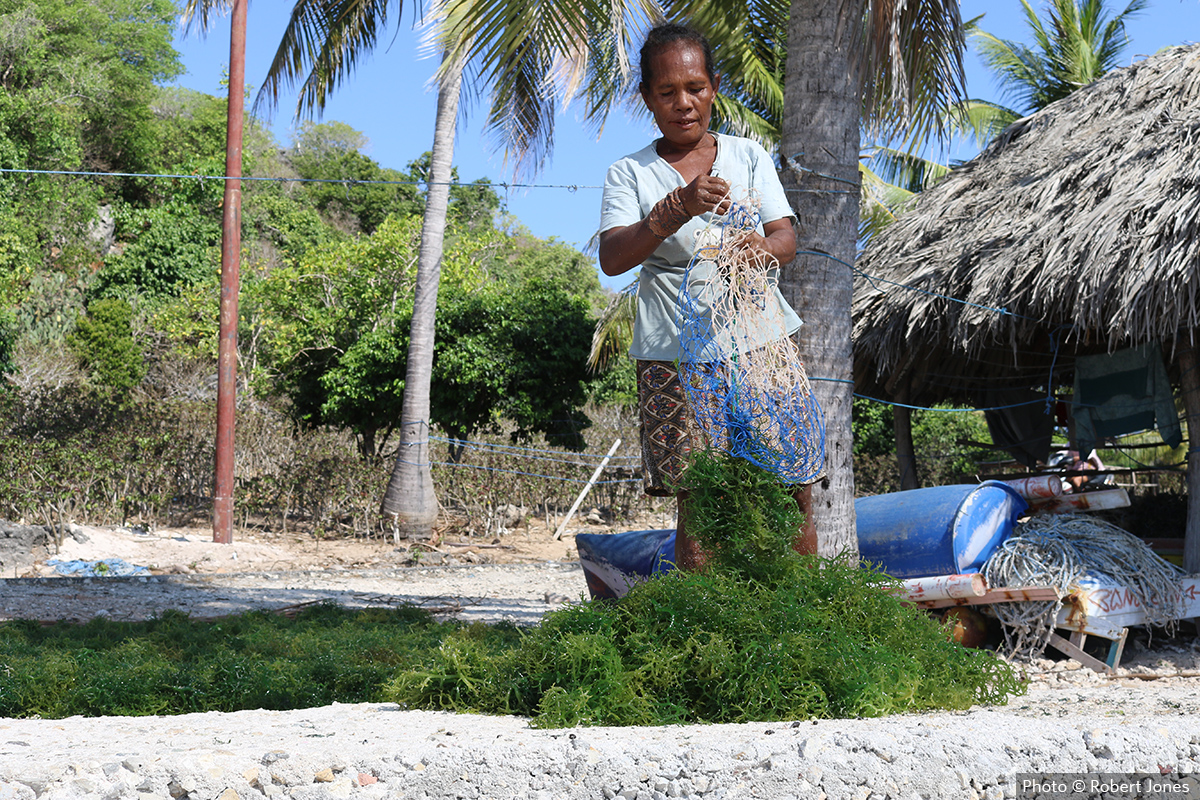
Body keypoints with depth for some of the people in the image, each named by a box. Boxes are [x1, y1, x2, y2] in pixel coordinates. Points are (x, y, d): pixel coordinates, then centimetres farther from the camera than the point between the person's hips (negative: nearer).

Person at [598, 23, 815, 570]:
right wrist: (678, 208, -25)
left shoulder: (748, 156, 13)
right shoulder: (631, 174, 5)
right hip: (675, 355, -2)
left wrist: (764, 247, -20)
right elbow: (612, 258, -11)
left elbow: (786, 239, 5)